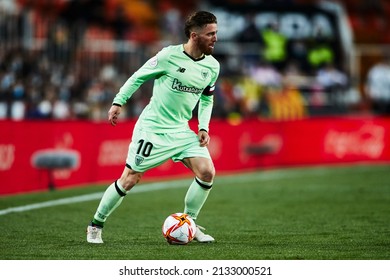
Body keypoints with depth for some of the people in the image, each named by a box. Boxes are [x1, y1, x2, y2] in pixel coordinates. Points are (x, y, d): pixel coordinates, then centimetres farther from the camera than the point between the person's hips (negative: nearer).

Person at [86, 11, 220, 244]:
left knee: (207, 172, -11)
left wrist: (204, 127, 4)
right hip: (152, 128, -5)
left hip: (181, 129, 5)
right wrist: (119, 102, -7)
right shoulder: (169, 56, -15)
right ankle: (96, 225, 14)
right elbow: (138, 77, -2)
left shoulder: (212, 66, 2)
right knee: (130, 179, -3)